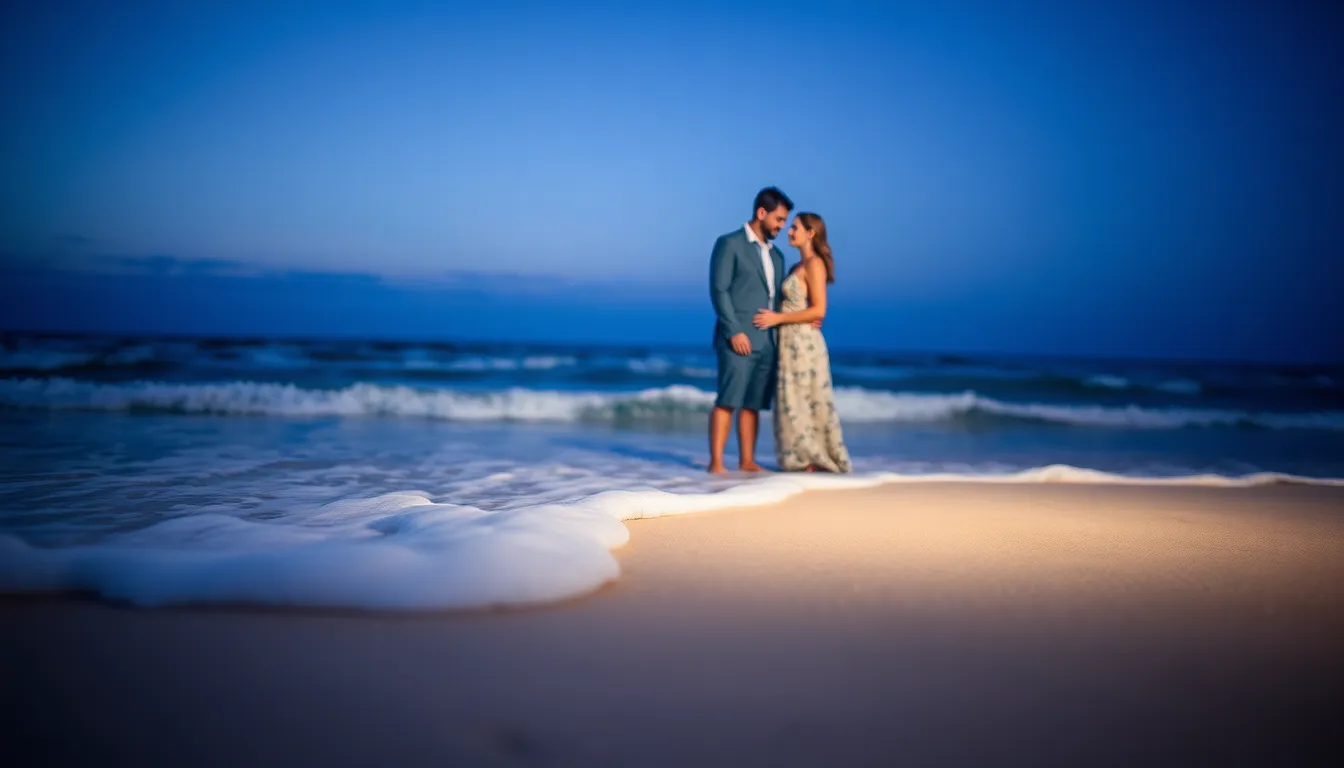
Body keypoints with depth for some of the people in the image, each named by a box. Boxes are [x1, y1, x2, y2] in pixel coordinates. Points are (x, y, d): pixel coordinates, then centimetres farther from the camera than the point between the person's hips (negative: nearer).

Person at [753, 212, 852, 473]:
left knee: (807, 402, -3)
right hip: (792, 342, 9)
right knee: (795, 403, 8)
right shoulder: (800, 266, 15)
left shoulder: (814, 264, -10)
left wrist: (778, 318, -15)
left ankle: (817, 459, 4)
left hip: (804, 342, -9)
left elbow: (818, 310, -17)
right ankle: (806, 459, 12)